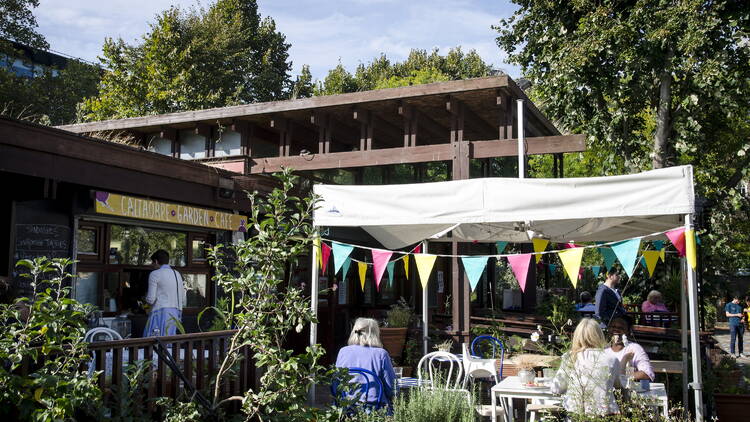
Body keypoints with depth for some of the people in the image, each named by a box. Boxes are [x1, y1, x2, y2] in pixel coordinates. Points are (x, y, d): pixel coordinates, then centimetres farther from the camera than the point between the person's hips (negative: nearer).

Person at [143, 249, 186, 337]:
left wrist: (146, 298, 12)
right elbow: (183, 301, 17)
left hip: (161, 312, -7)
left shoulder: (154, 274, -4)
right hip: (176, 313, 7)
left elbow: (151, 299, -9)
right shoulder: (177, 274, 17)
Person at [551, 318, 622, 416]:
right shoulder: (611, 360, -4)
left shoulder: (569, 359, -5)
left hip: (574, 412, 1)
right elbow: (619, 385, 15)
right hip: (604, 414, -1)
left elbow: (556, 389, 0)